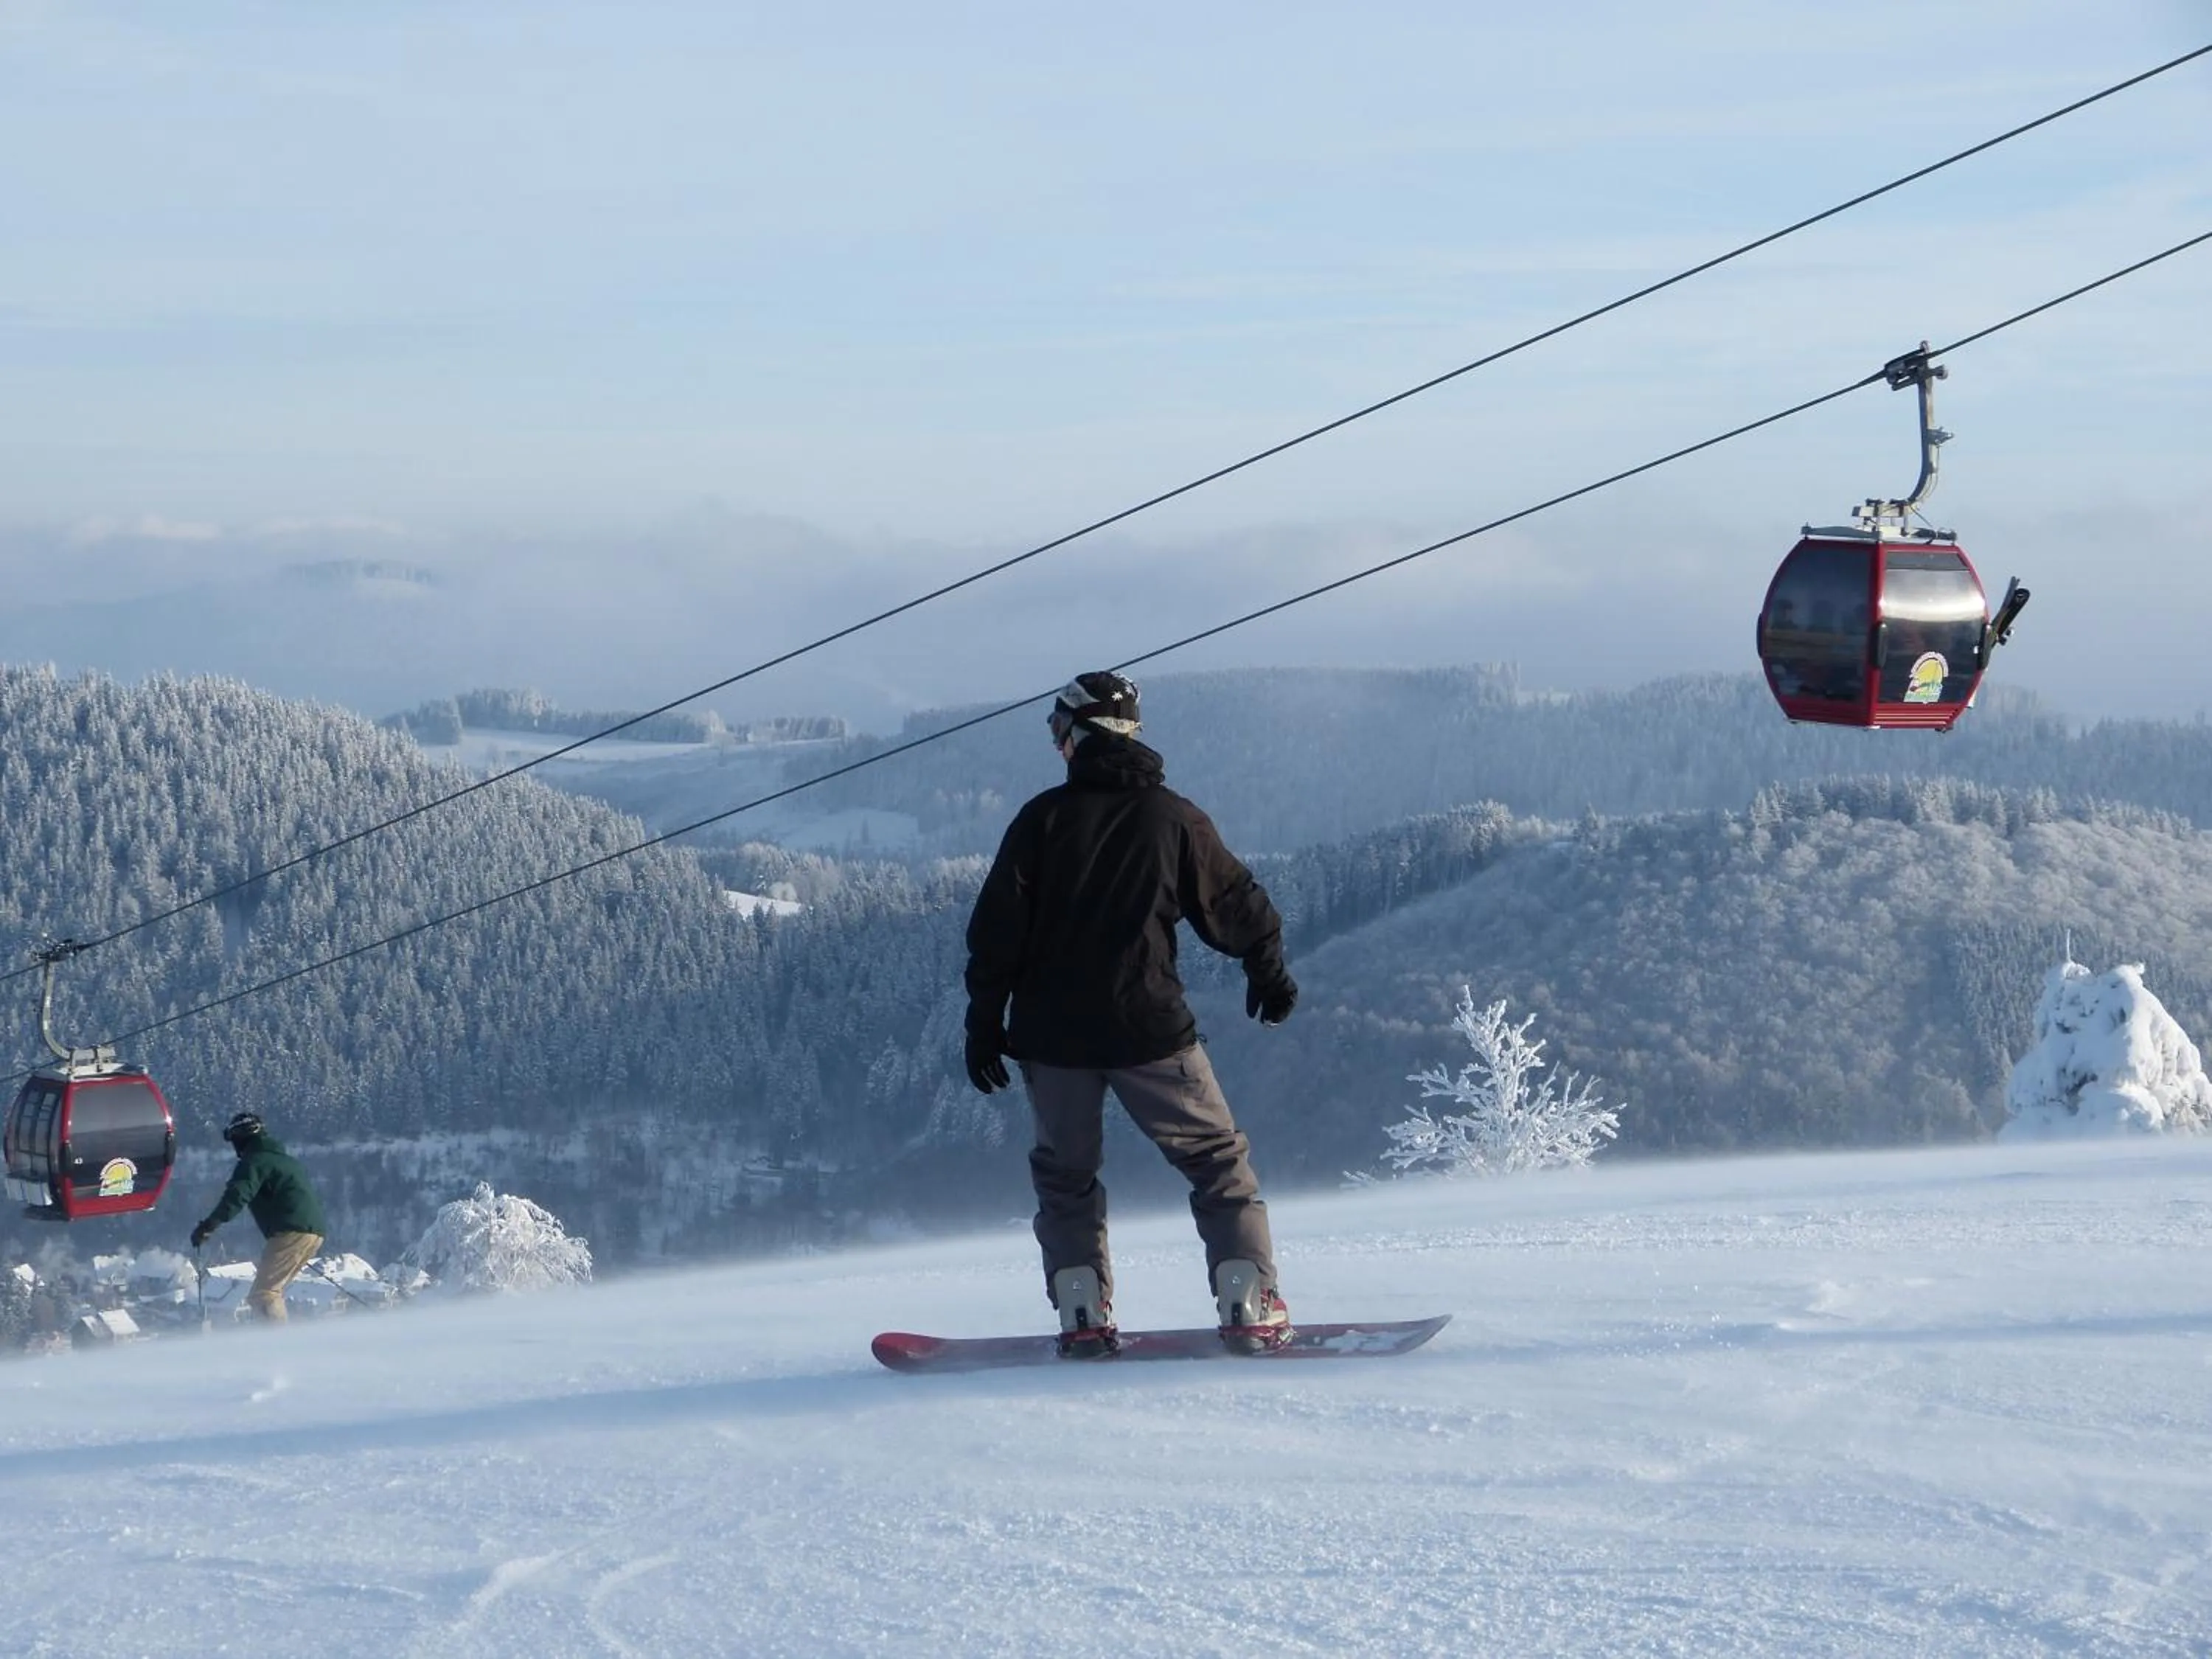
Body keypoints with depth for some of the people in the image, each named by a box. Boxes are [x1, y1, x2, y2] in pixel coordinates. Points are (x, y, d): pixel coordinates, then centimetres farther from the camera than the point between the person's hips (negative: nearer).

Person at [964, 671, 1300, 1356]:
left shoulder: (1043, 818, -2)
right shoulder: (1173, 817, 0)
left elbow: (997, 928, -3)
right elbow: (1236, 906, 8)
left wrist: (984, 1023, 4)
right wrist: (1270, 974, 25)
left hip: (1053, 1035, 1)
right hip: (1148, 1029, -1)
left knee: (1065, 1173, 17)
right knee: (1217, 1158, 9)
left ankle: (1083, 1316, 6)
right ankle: (1250, 1306, -3)